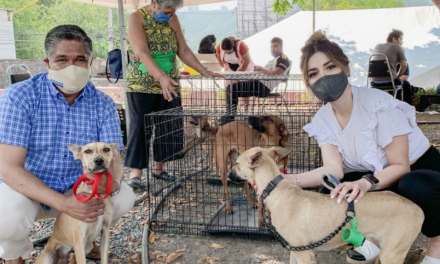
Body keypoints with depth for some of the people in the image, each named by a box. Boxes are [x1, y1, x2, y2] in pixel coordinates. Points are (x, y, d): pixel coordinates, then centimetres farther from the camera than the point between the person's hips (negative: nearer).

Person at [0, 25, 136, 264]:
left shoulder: (103, 104, -9)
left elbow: (114, 160, -13)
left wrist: (112, 181, -40)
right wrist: (64, 204, -37)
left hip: (77, 189, 4)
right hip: (24, 190, -3)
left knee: (124, 197, -18)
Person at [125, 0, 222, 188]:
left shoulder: (172, 19, 5)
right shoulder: (137, 18, -11)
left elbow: (183, 50, 7)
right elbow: (142, 53, -24)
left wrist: (204, 71, -3)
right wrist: (161, 77, -37)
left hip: (169, 85, 5)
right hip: (141, 85, -5)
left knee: (169, 128, 5)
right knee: (140, 128, -6)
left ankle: (159, 168, 18)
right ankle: (135, 173, 1)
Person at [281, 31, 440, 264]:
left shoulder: (378, 105, -26)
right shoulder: (323, 120, -7)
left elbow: (400, 167, -23)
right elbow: (334, 170, -21)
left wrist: (367, 183, -43)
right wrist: (289, 180, -37)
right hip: (379, 177, 6)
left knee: (415, 186, -40)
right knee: (326, 193, -16)